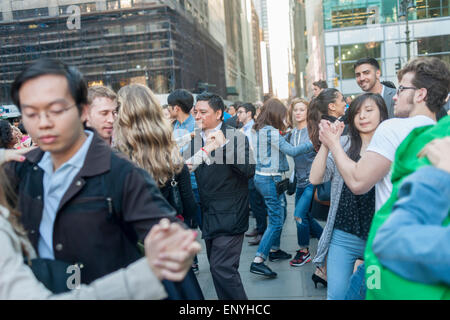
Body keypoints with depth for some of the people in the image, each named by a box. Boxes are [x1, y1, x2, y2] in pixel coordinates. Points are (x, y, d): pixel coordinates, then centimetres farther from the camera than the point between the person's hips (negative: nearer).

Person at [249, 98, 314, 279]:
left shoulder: (260, 130, 10)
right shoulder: (270, 131, -17)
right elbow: (291, 151, -19)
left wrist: (282, 131, 11)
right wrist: (313, 144, -15)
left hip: (261, 176, 10)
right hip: (270, 179, -10)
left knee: (279, 215, 21)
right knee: (276, 221, -7)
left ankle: (274, 250, 33)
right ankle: (258, 261, -9)